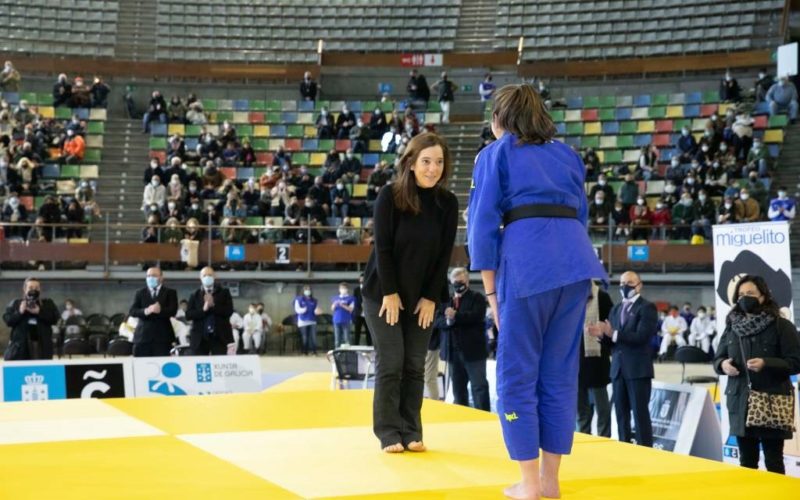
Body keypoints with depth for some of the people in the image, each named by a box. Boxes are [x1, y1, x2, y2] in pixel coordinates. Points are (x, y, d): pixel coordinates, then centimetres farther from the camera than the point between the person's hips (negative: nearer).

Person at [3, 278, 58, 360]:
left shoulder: (48, 304, 12)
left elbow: (54, 318, -1)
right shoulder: (15, 303, 11)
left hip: (42, 344, 1)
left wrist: (39, 312, -13)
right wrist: (20, 312, -13)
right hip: (20, 344, 0)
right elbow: (7, 319, 2)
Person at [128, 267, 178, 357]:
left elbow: (173, 311, -3)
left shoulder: (170, 293, 11)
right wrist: (145, 311, -17)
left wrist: (160, 310, -22)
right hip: (143, 336, 2)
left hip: (162, 337, -2)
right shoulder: (140, 293, 16)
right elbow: (132, 311, 3)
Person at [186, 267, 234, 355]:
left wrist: (213, 305, -12)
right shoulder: (195, 295, 11)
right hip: (200, 338, 1)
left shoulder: (224, 292, 9)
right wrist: (203, 309, -12)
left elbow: (229, 311, -3)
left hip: (220, 337, -1)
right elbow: (188, 315, 1)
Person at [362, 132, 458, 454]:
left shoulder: (448, 204, -4)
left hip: (422, 297, 3)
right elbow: (382, 247, -13)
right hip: (383, 293, -3)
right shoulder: (390, 196, -14)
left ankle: (411, 432, 10)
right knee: (390, 364, -4)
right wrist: (390, 293, -14)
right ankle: (389, 433, 3)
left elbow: (445, 254, -2)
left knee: (415, 366, 4)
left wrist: (431, 297, -5)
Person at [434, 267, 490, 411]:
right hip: (453, 351, 5)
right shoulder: (446, 301, 16)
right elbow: (437, 322, 4)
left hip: (473, 350, -5)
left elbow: (477, 316, -14)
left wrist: (455, 316, -20)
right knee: (458, 389, 9)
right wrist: (447, 320, -17)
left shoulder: (477, 298, 4)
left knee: (479, 387, -5)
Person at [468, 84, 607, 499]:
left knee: (517, 376, 4)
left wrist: (491, 292, 7)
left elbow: (483, 225, 5)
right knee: (560, 374, 12)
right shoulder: (567, 154, 26)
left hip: (527, 261, -5)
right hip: (576, 258, 5)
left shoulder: (494, 154, 12)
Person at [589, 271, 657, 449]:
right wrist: (603, 334, -8)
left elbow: (642, 336, -16)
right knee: (621, 414, 8)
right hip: (618, 369, 6)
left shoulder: (647, 307, -4)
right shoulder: (615, 309, 17)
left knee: (640, 413, -6)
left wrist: (614, 334, -22)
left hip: (638, 369, -6)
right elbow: (612, 339, 14)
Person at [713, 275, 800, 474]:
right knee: (746, 460, 10)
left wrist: (766, 363, -21)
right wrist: (723, 365, -8)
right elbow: (717, 358, 16)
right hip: (740, 402, 4)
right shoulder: (732, 326, 10)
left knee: (773, 461, 1)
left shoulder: (781, 326, -4)